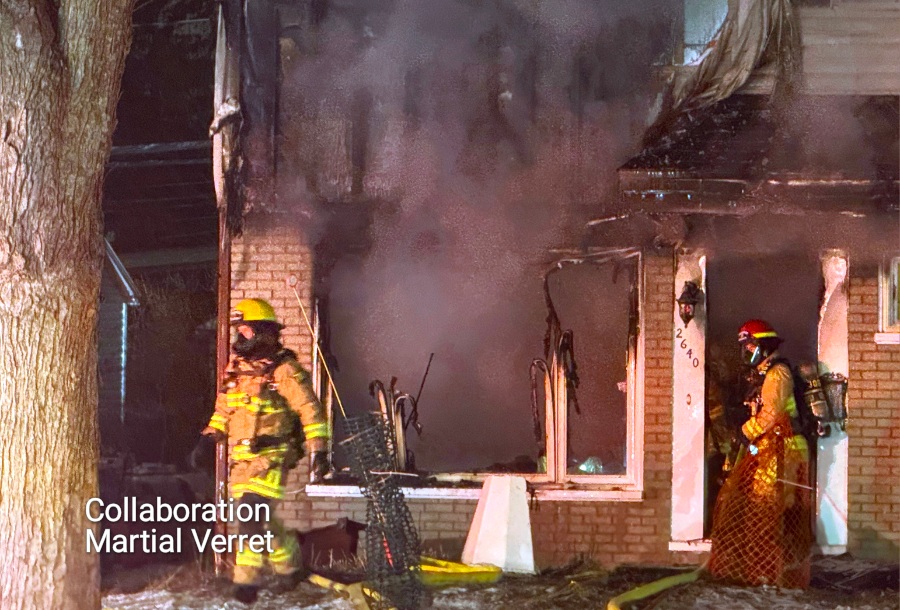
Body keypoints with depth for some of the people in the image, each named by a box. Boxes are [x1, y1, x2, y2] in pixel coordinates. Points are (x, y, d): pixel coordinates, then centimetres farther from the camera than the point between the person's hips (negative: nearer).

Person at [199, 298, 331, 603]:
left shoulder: (283, 370, -10)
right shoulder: (236, 368, 11)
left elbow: (310, 409, -11)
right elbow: (223, 408, 24)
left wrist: (318, 449, -16)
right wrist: (210, 436, 15)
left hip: (270, 457, -7)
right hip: (241, 457, 7)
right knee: (260, 519, 11)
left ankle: (247, 579, -10)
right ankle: (288, 563, 32)